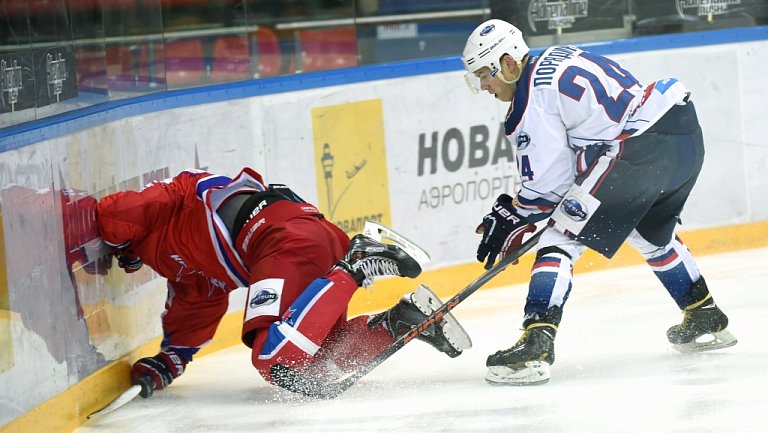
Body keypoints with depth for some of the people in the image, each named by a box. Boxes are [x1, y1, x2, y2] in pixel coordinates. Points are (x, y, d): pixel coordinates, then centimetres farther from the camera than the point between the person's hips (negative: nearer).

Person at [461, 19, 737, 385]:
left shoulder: (531, 99, -6)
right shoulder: (554, 59, 21)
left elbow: (548, 184, -5)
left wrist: (510, 217, 10)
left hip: (639, 149, -10)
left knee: (562, 238, -6)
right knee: (651, 234, 34)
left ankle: (535, 345, -17)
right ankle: (706, 321, 46)